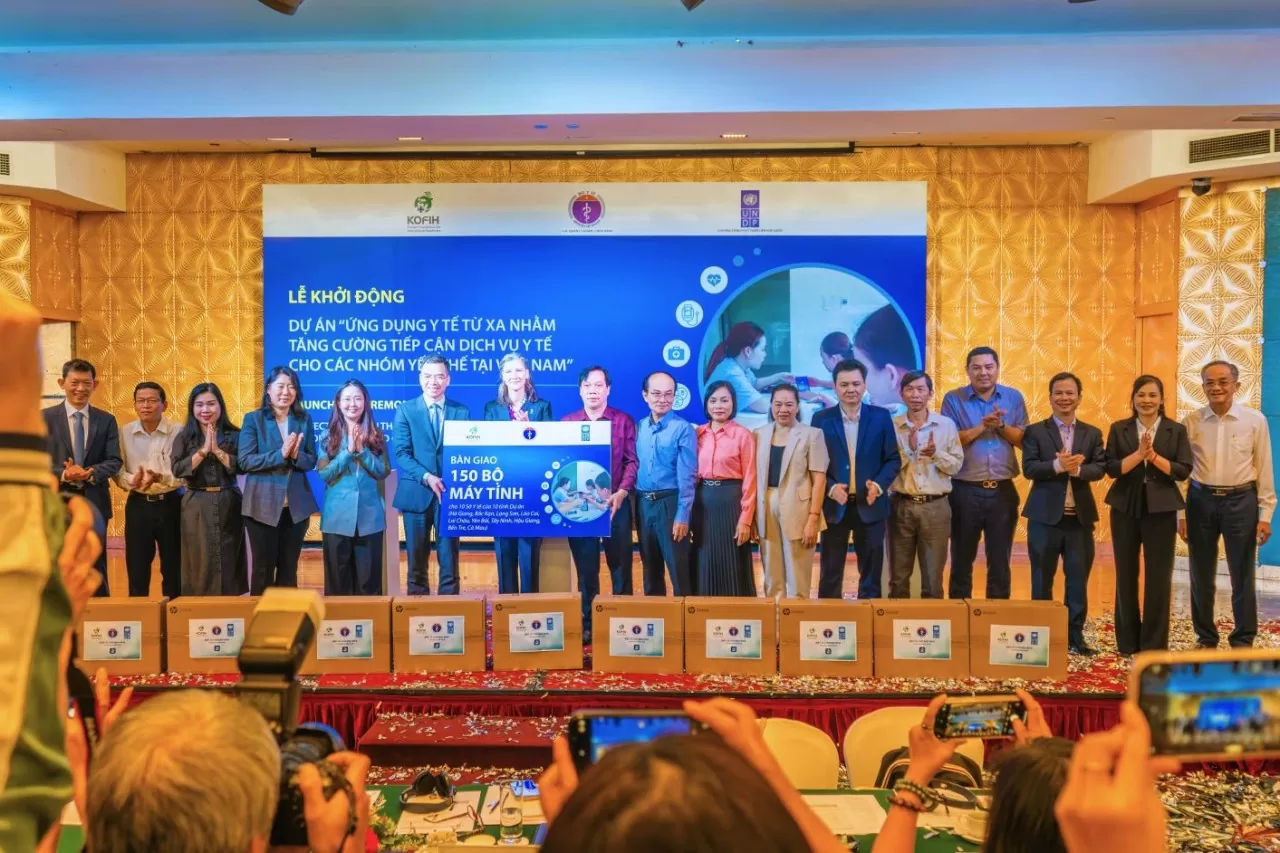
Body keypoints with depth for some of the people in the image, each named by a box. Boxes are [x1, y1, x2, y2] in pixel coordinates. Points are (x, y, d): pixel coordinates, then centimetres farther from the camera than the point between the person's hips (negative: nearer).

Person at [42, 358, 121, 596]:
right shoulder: (45, 418, 2)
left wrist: (91, 473, -19)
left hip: (94, 503, 1)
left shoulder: (107, 420, 7)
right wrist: (63, 474, -21)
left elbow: (114, 461, 1)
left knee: (97, 572, 7)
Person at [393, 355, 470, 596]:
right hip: (416, 493, 0)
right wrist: (426, 477, -18)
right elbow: (401, 453, -4)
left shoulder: (462, 412, 8)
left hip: (450, 493, 1)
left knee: (449, 560, 3)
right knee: (416, 560, 6)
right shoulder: (405, 410, 4)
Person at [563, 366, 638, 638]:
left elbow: (632, 460, -3)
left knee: (620, 565, 4)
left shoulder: (624, 421, 3)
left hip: (615, 502, -1)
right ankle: (587, 623, 15)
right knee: (585, 567, 7)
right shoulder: (566, 422, 8)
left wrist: (622, 492, -15)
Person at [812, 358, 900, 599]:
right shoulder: (821, 419, 1)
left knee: (871, 574, 9)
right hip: (834, 505, 0)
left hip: (870, 505, 1)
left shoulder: (881, 417, 2)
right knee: (830, 575, 6)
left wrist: (879, 485, -15)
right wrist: (830, 488, -17)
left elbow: (893, 459, 2)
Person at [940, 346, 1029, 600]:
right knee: (962, 560, 8)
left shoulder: (1014, 397, 6)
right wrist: (983, 426, -17)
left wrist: (1001, 426, -14)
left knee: (1000, 561, 8)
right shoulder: (953, 399, 0)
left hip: (1003, 491, 2)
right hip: (965, 491, -1)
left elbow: (1024, 440, 1)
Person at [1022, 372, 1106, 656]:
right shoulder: (1035, 431, 1)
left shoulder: (1092, 433, 10)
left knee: (1078, 581, 6)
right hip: (1045, 516, -2)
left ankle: (1075, 636, 15)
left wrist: (1077, 469, -22)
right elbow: (1028, 468, -10)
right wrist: (1058, 466, -25)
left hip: (1080, 517, 2)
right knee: (1042, 581, 6)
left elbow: (1100, 468, -3)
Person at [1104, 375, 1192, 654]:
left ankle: (1154, 643, 12)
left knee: (1158, 577, 1)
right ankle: (1128, 641, 18)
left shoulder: (1176, 430, 3)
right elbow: (1111, 468, -5)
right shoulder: (1119, 429, 4)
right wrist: (1138, 453, -18)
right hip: (1126, 508, 1)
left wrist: (1153, 455, -17)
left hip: (1161, 509, -1)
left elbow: (1183, 471, -6)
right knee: (1126, 575, 7)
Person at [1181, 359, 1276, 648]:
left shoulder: (1255, 420, -2)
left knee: (1242, 576, 7)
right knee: (1201, 576, 9)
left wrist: (1265, 515, -2)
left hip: (1241, 501, -1)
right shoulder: (1192, 421, 0)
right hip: (1201, 500, 1)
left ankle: (1243, 642, 21)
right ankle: (1206, 639, 24)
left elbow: (1264, 470, 0)